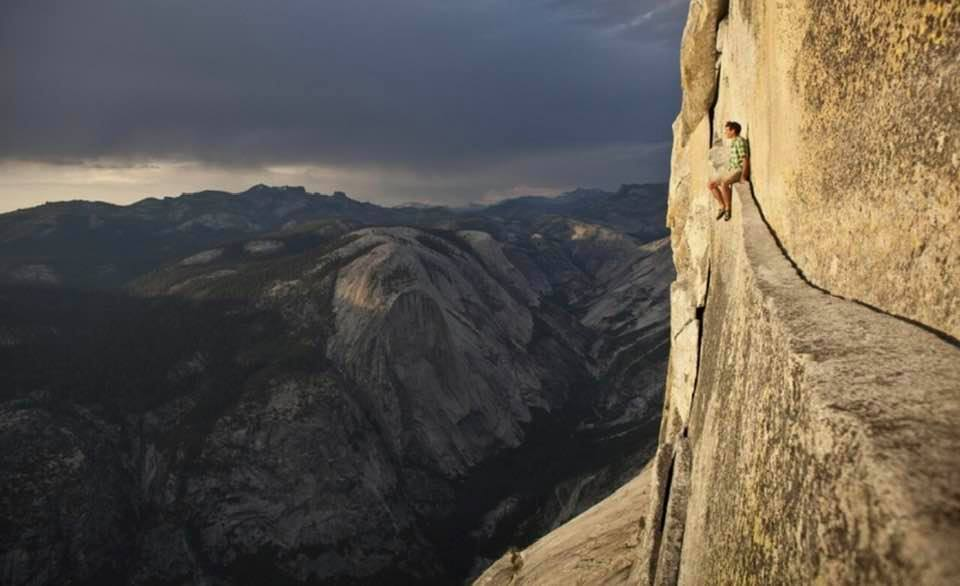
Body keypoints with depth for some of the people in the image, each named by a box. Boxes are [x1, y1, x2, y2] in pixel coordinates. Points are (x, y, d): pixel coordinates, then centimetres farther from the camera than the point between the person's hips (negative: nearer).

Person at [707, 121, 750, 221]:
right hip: (731, 170, 10)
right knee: (711, 184, 1)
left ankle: (728, 208, -21)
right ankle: (722, 206, 5)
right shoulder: (733, 142, 17)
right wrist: (727, 171, 14)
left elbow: (745, 159, -17)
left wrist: (743, 176, -24)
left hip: (739, 171, -10)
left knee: (723, 184, -35)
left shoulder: (740, 141, -12)